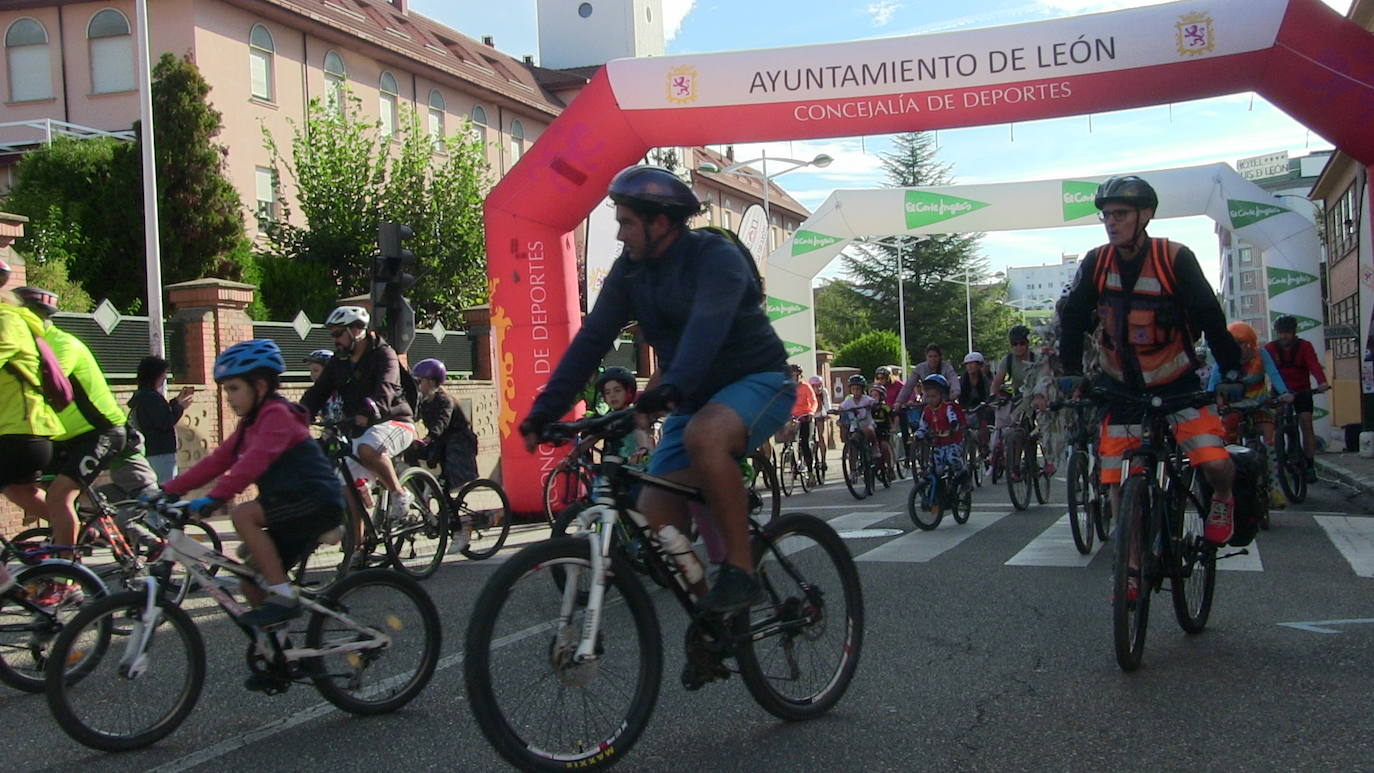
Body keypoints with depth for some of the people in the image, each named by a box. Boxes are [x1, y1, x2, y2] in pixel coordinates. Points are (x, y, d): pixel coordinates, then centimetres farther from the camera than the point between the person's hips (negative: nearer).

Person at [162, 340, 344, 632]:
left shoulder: (276, 414, -12)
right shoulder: (249, 424, 17)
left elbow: (255, 460, -27)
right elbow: (216, 461, 12)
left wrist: (216, 496, -36)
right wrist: (168, 490, 5)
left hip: (317, 501, -9)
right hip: (297, 508, 9)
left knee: (243, 515, -25)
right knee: (249, 581, 5)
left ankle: (282, 596, -22)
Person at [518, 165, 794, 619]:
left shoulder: (716, 257, -19)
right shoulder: (629, 270, 0)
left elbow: (706, 329, -37)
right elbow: (592, 339, -6)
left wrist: (670, 390, -54)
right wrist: (545, 410, -16)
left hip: (757, 381, -6)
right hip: (696, 400, 6)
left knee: (704, 436, -40)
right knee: (654, 526, -9)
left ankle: (741, 569, -26)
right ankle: (713, 613, 10)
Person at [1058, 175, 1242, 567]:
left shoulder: (1175, 258, -14)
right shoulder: (1095, 263, -7)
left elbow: (1210, 317, -9)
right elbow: (1073, 318, 2)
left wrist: (1231, 370, -10)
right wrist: (1071, 372, -2)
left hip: (1177, 382, -2)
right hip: (1121, 386, 2)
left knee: (1215, 463, -19)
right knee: (1120, 483, -4)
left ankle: (1222, 499, 17)